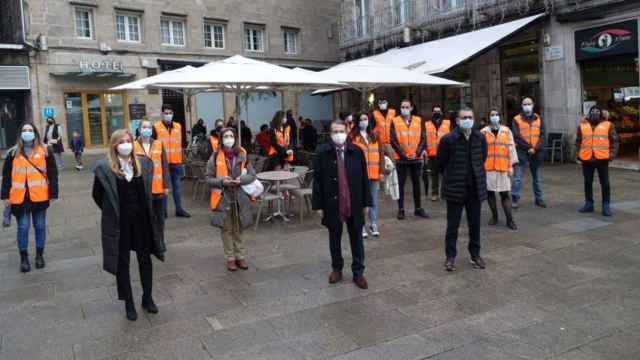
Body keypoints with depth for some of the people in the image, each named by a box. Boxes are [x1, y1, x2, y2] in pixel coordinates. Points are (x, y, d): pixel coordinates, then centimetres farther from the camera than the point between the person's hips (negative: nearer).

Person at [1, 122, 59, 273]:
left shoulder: (45, 150, 0)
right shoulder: (13, 153, 5)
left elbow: (52, 173, 1)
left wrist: (53, 193, -3)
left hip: (39, 196, -1)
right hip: (20, 197, 1)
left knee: (40, 226, 9)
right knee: (23, 227, 4)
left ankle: (39, 255, 24)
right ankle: (24, 258, 16)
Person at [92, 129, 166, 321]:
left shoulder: (144, 163, -1)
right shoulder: (104, 167, -10)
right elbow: (97, 195, 2)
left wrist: (146, 210, 7)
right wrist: (111, 211, 5)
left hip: (141, 219, 3)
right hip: (118, 222, -3)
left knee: (145, 259, 13)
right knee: (122, 262, 9)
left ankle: (148, 298, 30)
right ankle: (128, 303, 23)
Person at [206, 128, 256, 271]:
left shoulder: (242, 155, -1)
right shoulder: (215, 157, -6)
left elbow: (252, 175, 4)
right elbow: (208, 179, -2)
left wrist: (241, 180, -14)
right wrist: (222, 181, -18)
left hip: (240, 198, 2)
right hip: (223, 198, -1)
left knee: (239, 229, 11)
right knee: (226, 229, 8)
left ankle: (241, 256, 24)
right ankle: (230, 258, 20)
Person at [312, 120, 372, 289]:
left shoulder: (356, 151, -1)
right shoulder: (322, 152, -5)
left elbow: (364, 178, 3)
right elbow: (317, 180, -4)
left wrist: (366, 202, 2)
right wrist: (318, 205, -6)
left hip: (354, 203, 1)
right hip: (332, 203, -1)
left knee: (357, 239, 9)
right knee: (335, 239, 15)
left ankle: (358, 272, 22)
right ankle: (336, 269, 32)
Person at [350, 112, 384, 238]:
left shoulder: (374, 136, 12)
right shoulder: (352, 136, -2)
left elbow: (381, 153, 11)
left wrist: (381, 170, 4)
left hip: (374, 174, 4)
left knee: (373, 200, 10)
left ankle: (373, 224, 20)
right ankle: (361, 226, 10)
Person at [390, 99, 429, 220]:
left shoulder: (419, 121, 6)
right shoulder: (395, 121, 0)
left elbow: (423, 139, 2)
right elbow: (393, 141, -5)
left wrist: (417, 153, -11)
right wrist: (403, 154, -11)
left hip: (416, 158, 2)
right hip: (401, 159, -2)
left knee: (416, 183, 9)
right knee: (400, 184, 2)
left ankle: (418, 208, 19)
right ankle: (401, 210, 9)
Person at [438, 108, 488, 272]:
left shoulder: (480, 138, 1)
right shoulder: (448, 139, -10)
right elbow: (441, 162, 2)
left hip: (476, 187, 4)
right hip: (455, 188, -3)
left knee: (475, 223, 13)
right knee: (452, 224, 4)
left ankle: (475, 254, 27)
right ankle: (450, 256, 15)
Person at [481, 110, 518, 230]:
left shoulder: (506, 131, 5)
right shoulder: (483, 132, 3)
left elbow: (511, 148, 4)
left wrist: (511, 166, -1)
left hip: (503, 168, 0)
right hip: (488, 168, 0)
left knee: (505, 193, 0)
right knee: (490, 192, 7)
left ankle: (509, 219, 4)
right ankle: (494, 216, 21)